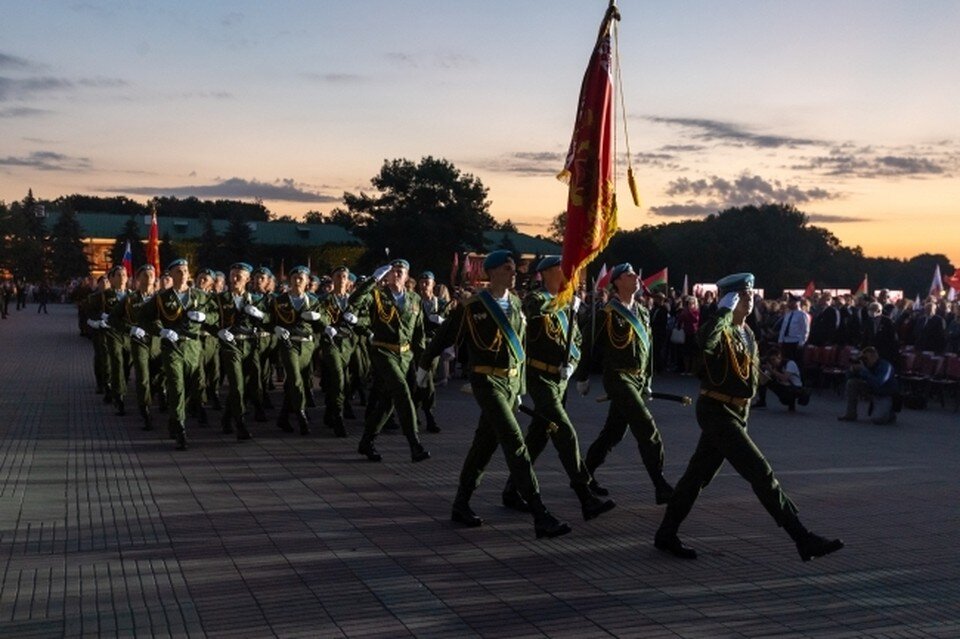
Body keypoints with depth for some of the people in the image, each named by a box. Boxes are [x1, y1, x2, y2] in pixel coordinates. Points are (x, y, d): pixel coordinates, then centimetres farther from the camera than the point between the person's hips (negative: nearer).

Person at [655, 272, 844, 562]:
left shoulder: (747, 333, 14)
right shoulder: (720, 330, -15)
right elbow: (705, 342, -42)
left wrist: (744, 414, 23)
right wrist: (725, 310, -30)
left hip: (736, 412, 9)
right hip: (716, 411, -9)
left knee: (698, 474, 13)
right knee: (761, 473, -10)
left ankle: (666, 535, 23)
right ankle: (804, 540, -7)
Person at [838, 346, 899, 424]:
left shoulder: (886, 366, -24)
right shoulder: (866, 365, -6)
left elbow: (877, 384, -39)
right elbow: (849, 377, -2)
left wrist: (863, 371, -37)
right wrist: (853, 370, -24)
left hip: (885, 396, -6)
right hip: (872, 391, 6)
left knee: (878, 419, -28)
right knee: (852, 382, -12)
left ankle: (890, 414, 11)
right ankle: (850, 414, -4)